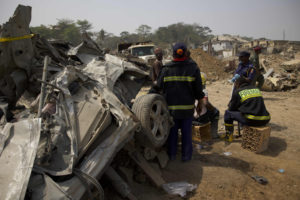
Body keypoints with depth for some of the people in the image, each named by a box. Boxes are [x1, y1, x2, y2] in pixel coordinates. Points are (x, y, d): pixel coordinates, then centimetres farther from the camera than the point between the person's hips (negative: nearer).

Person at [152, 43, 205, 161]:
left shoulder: (166, 69, -4)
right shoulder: (193, 68, -5)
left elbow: (159, 87, 2)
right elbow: (198, 89, -3)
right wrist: (200, 103, 9)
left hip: (170, 107, 1)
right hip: (187, 107, -1)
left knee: (172, 131, 13)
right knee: (186, 132, 10)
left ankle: (172, 154, 24)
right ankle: (186, 155, 20)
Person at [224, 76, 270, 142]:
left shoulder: (237, 92, 2)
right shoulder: (257, 89, 18)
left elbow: (231, 108, 8)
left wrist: (230, 104, 32)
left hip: (251, 120, -6)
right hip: (265, 120, 6)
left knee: (228, 113, 13)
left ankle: (229, 136, 22)